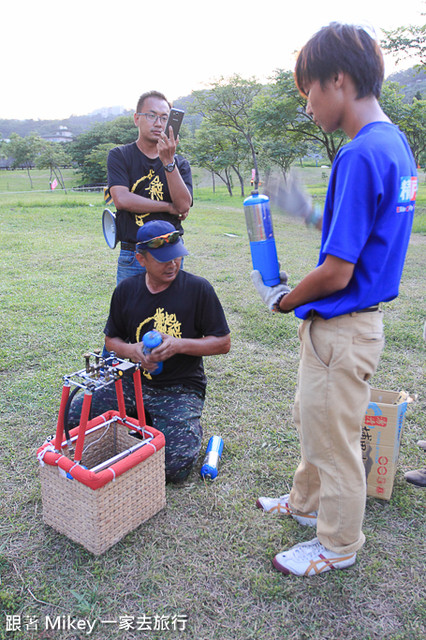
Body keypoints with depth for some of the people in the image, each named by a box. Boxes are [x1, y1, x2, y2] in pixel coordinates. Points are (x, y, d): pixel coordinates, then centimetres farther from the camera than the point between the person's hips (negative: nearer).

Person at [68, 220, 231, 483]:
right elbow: (111, 339, 14)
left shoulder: (198, 289, -7)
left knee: (176, 466, -23)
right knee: (72, 417, -12)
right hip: (132, 381, 4)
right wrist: (130, 350, -10)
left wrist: (180, 345, -18)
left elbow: (223, 343, -3)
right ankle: (138, 422, 11)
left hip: (180, 389, -4)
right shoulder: (126, 290, 3)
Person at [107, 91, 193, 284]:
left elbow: (184, 205, -9)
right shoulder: (119, 156, 4)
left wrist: (168, 162, -19)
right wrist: (169, 207, -8)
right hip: (131, 257, -1)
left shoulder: (180, 163, 8)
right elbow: (122, 199, -13)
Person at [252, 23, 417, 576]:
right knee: (311, 421, 26)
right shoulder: (395, 143, 8)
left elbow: (335, 273, -25)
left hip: (341, 329, -10)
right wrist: (299, 295, 12)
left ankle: (338, 545, 33)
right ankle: (307, 503, 48)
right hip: (354, 319, 10)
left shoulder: (360, 155, -23)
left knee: (333, 440, 10)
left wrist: (285, 301, -7)